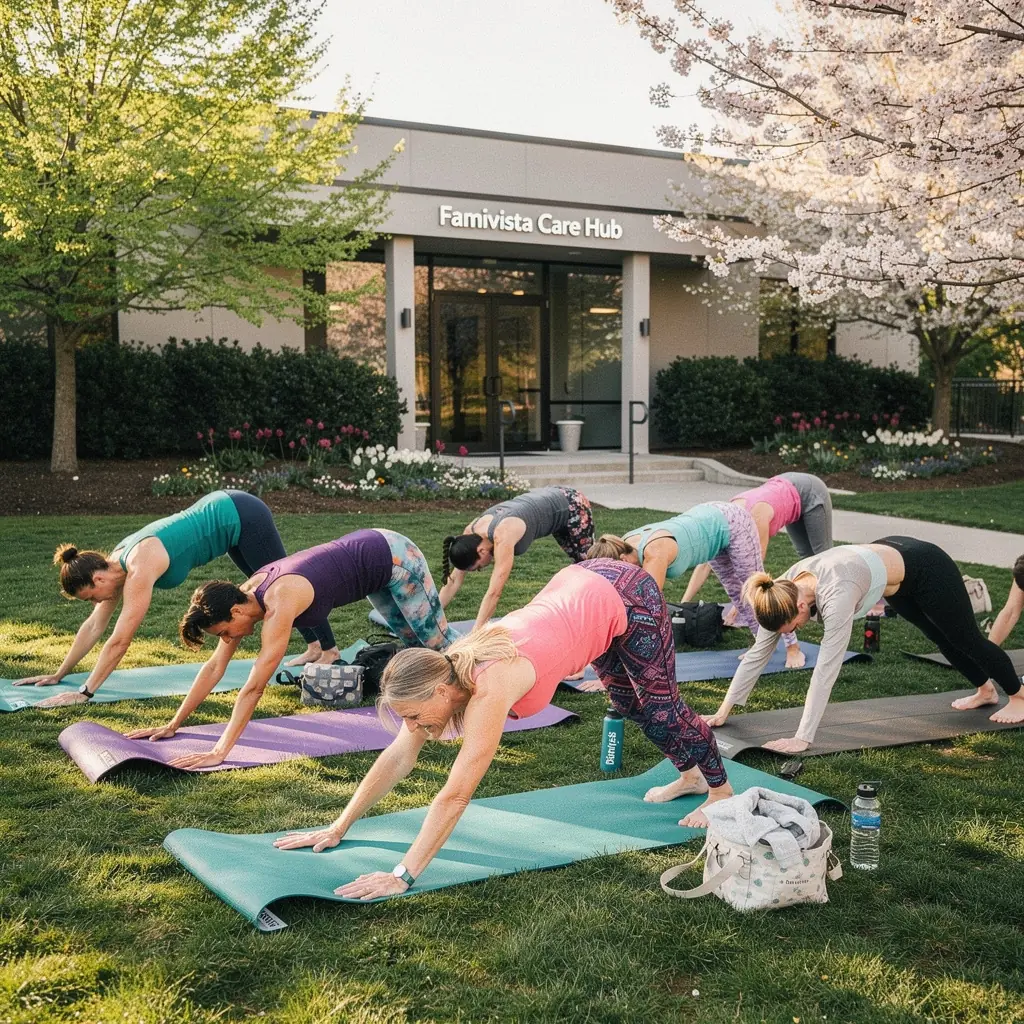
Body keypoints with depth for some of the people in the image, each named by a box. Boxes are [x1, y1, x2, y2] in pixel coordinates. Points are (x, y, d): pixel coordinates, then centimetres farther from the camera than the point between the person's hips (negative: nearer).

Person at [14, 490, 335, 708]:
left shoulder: (139, 570, -27)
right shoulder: (115, 564, -3)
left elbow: (119, 641, -28)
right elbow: (94, 626, 5)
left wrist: (85, 692, -24)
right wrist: (58, 674, 6)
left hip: (241, 517, -8)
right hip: (224, 510, 8)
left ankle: (329, 648, 26)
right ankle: (315, 645, 38)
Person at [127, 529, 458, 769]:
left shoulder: (279, 605, -35)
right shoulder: (243, 596, -11)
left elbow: (254, 687, -37)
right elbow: (215, 667, -4)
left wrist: (219, 752, -36)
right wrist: (172, 725, -4)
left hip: (393, 556, -8)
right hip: (368, 549, 8)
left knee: (438, 642, 8)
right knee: (413, 642, 25)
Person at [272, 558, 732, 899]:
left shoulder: (489, 689, -36)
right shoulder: (441, 671, -15)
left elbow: (455, 795, -37)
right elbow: (397, 758, -8)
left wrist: (403, 876, -35)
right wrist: (337, 828, -7)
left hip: (626, 597, -7)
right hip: (578, 585, 7)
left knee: (659, 708, 8)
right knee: (629, 704, 23)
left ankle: (721, 790, 33)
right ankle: (690, 776, 47)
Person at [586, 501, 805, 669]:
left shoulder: (654, 553, -42)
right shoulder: (624, 548, -20)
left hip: (731, 522, -7)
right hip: (707, 519, 7)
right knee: (736, 591, 20)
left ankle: (793, 647, 27)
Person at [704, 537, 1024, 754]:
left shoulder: (836, 597, -43)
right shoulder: (784, 590, -23)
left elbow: (826, 671, -44)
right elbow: (759, 651, -18)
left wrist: (802, 738, -43)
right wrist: (723, 711, -19)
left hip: (926, 568, -6)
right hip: (893, 557, 6)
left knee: (967, 640, 17)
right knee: (941, 638, 28)